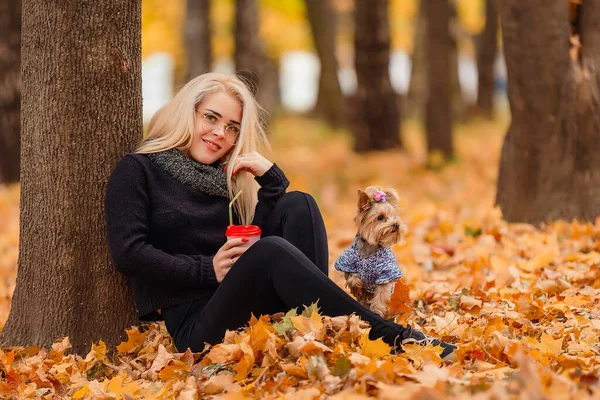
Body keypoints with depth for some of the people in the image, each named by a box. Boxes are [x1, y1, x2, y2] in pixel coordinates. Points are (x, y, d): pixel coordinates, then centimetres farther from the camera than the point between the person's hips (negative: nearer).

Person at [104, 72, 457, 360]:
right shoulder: (137, 171, 5)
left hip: (261, 311, 6)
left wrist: (272, 180, -1)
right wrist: (207, 270, -15)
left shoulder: (226, 178, 22)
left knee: (297, 205, -13)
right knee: (270, 250, -33)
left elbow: (262, 235, 12)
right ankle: (393, 338, -34)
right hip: (195, 324, -6)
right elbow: (128, 252, -9)